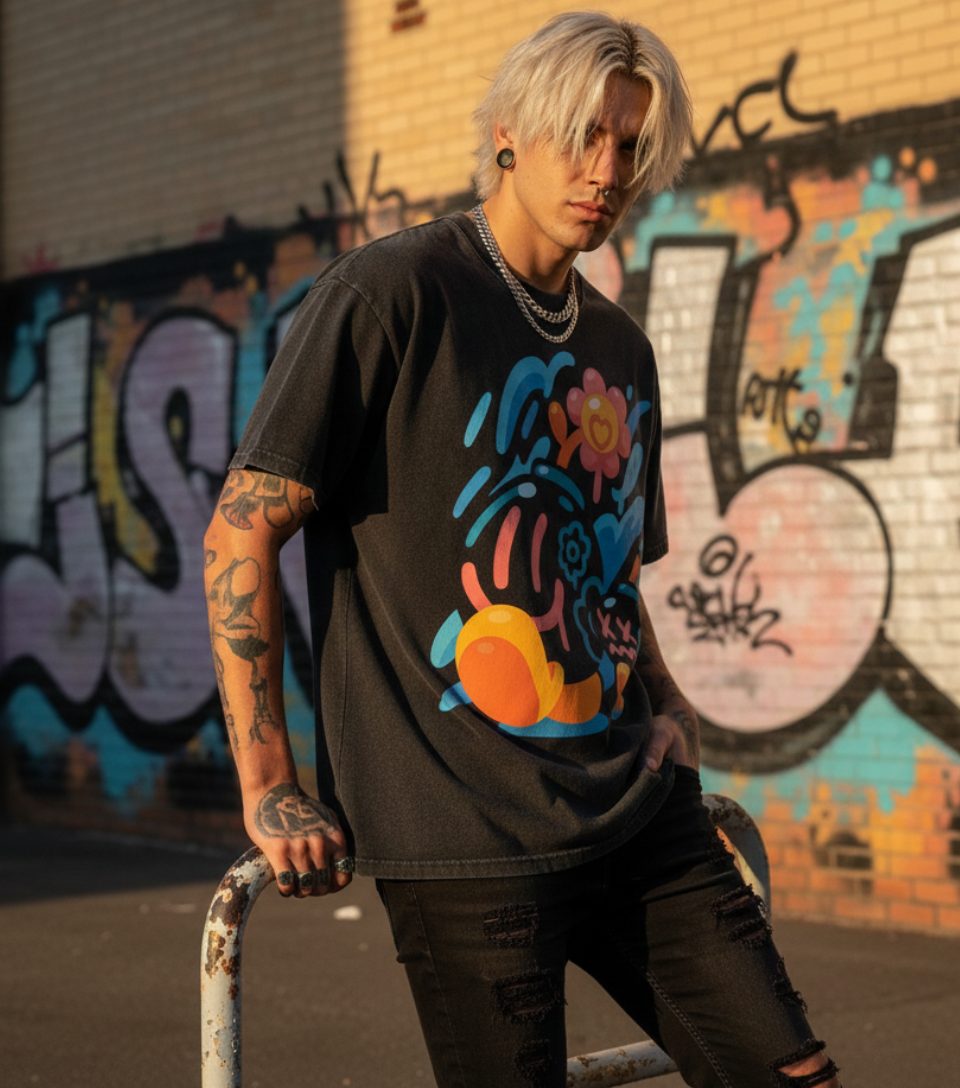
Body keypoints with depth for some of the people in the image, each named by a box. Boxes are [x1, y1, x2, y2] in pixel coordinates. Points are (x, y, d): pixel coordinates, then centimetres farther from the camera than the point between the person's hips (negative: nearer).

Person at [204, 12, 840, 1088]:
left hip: (638, 812, 7)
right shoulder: (388, 293, -7)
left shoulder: (620, 349, 15)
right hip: (467, 837, -6)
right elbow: (241, 534, -9)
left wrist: (665, 704, 13)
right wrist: (268, 790, -12)